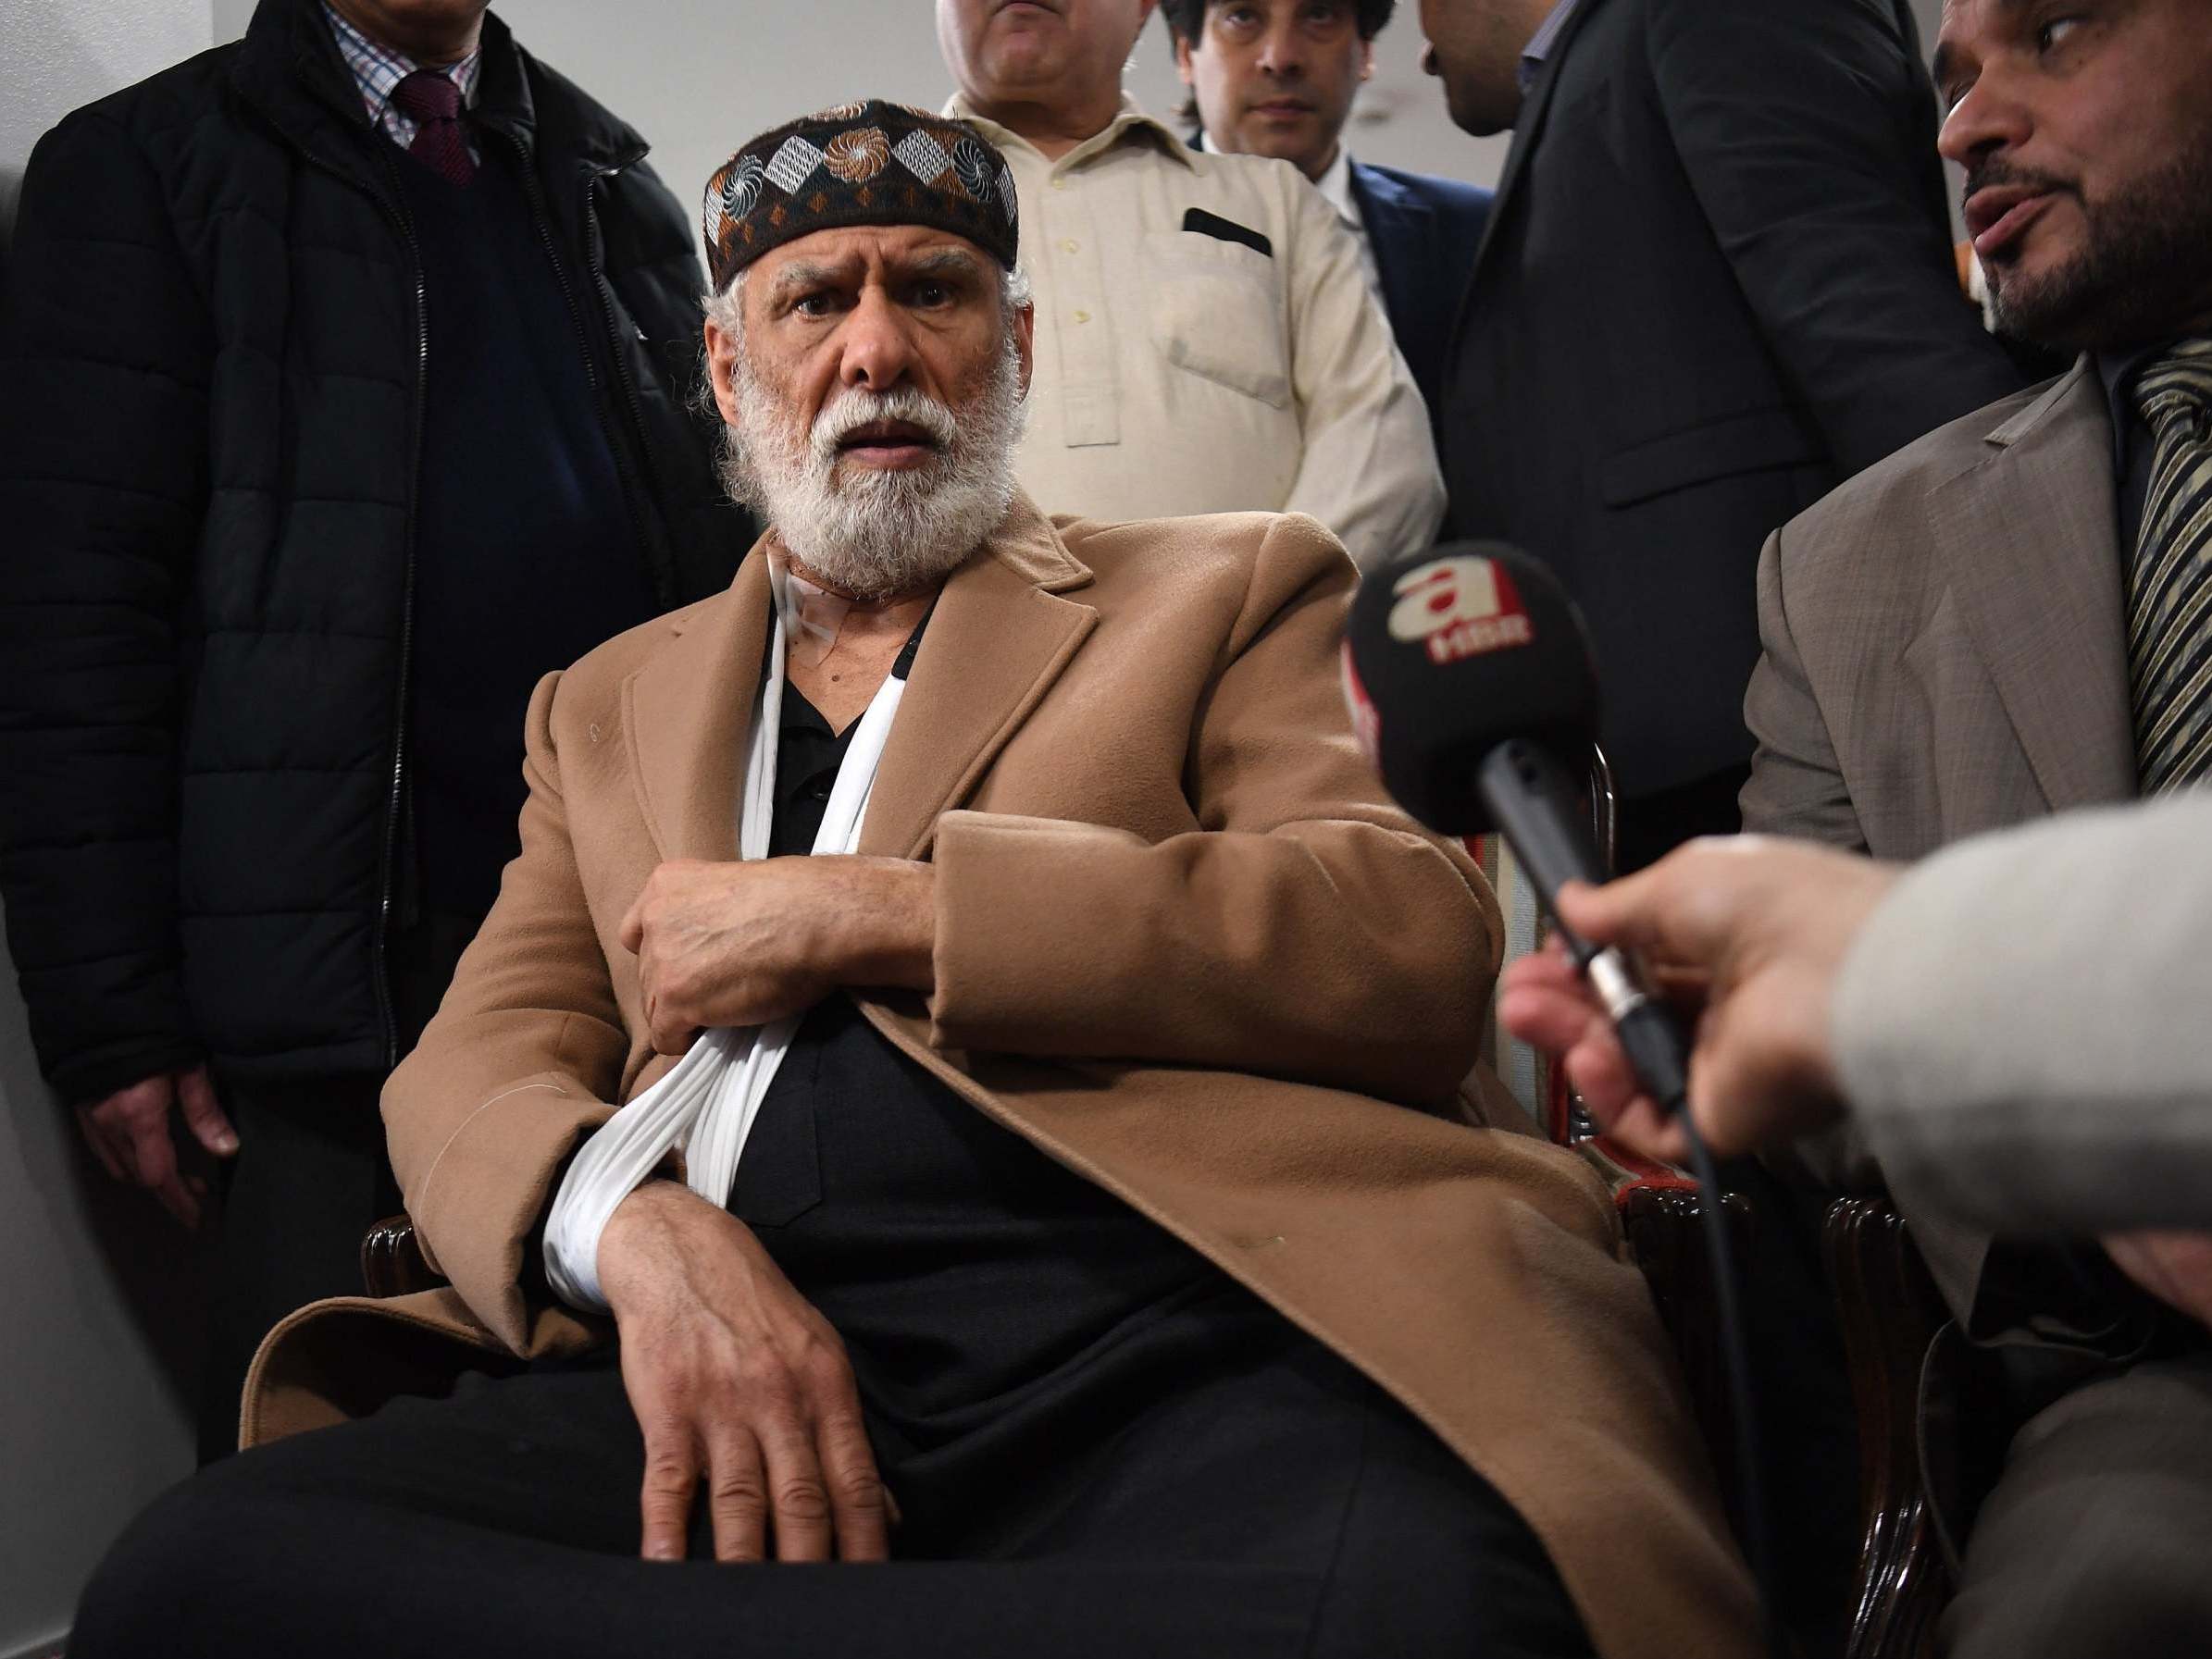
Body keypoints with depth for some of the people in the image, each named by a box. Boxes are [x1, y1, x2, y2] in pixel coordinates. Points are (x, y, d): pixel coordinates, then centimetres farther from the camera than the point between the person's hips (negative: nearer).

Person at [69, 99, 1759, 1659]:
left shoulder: (1227, 593, 18)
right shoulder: (609, 705, 28)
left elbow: (1423, 938, 1)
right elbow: (480, 1060, 17)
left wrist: (859, 912, -4)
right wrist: (633, 1231, -9)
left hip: (1168, 1340, -1)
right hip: (757, 1367, 2)